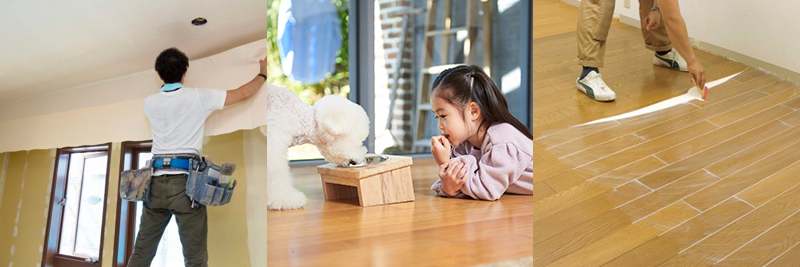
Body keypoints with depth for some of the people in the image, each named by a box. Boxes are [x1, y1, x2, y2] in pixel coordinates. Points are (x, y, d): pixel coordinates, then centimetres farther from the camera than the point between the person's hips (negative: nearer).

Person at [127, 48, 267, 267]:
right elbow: (243, 94, 4)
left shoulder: (150, 103, 9)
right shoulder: (198, 97, -2)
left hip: (156, 183, 4)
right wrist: (263, 73, 22)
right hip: (185, 182, -4)